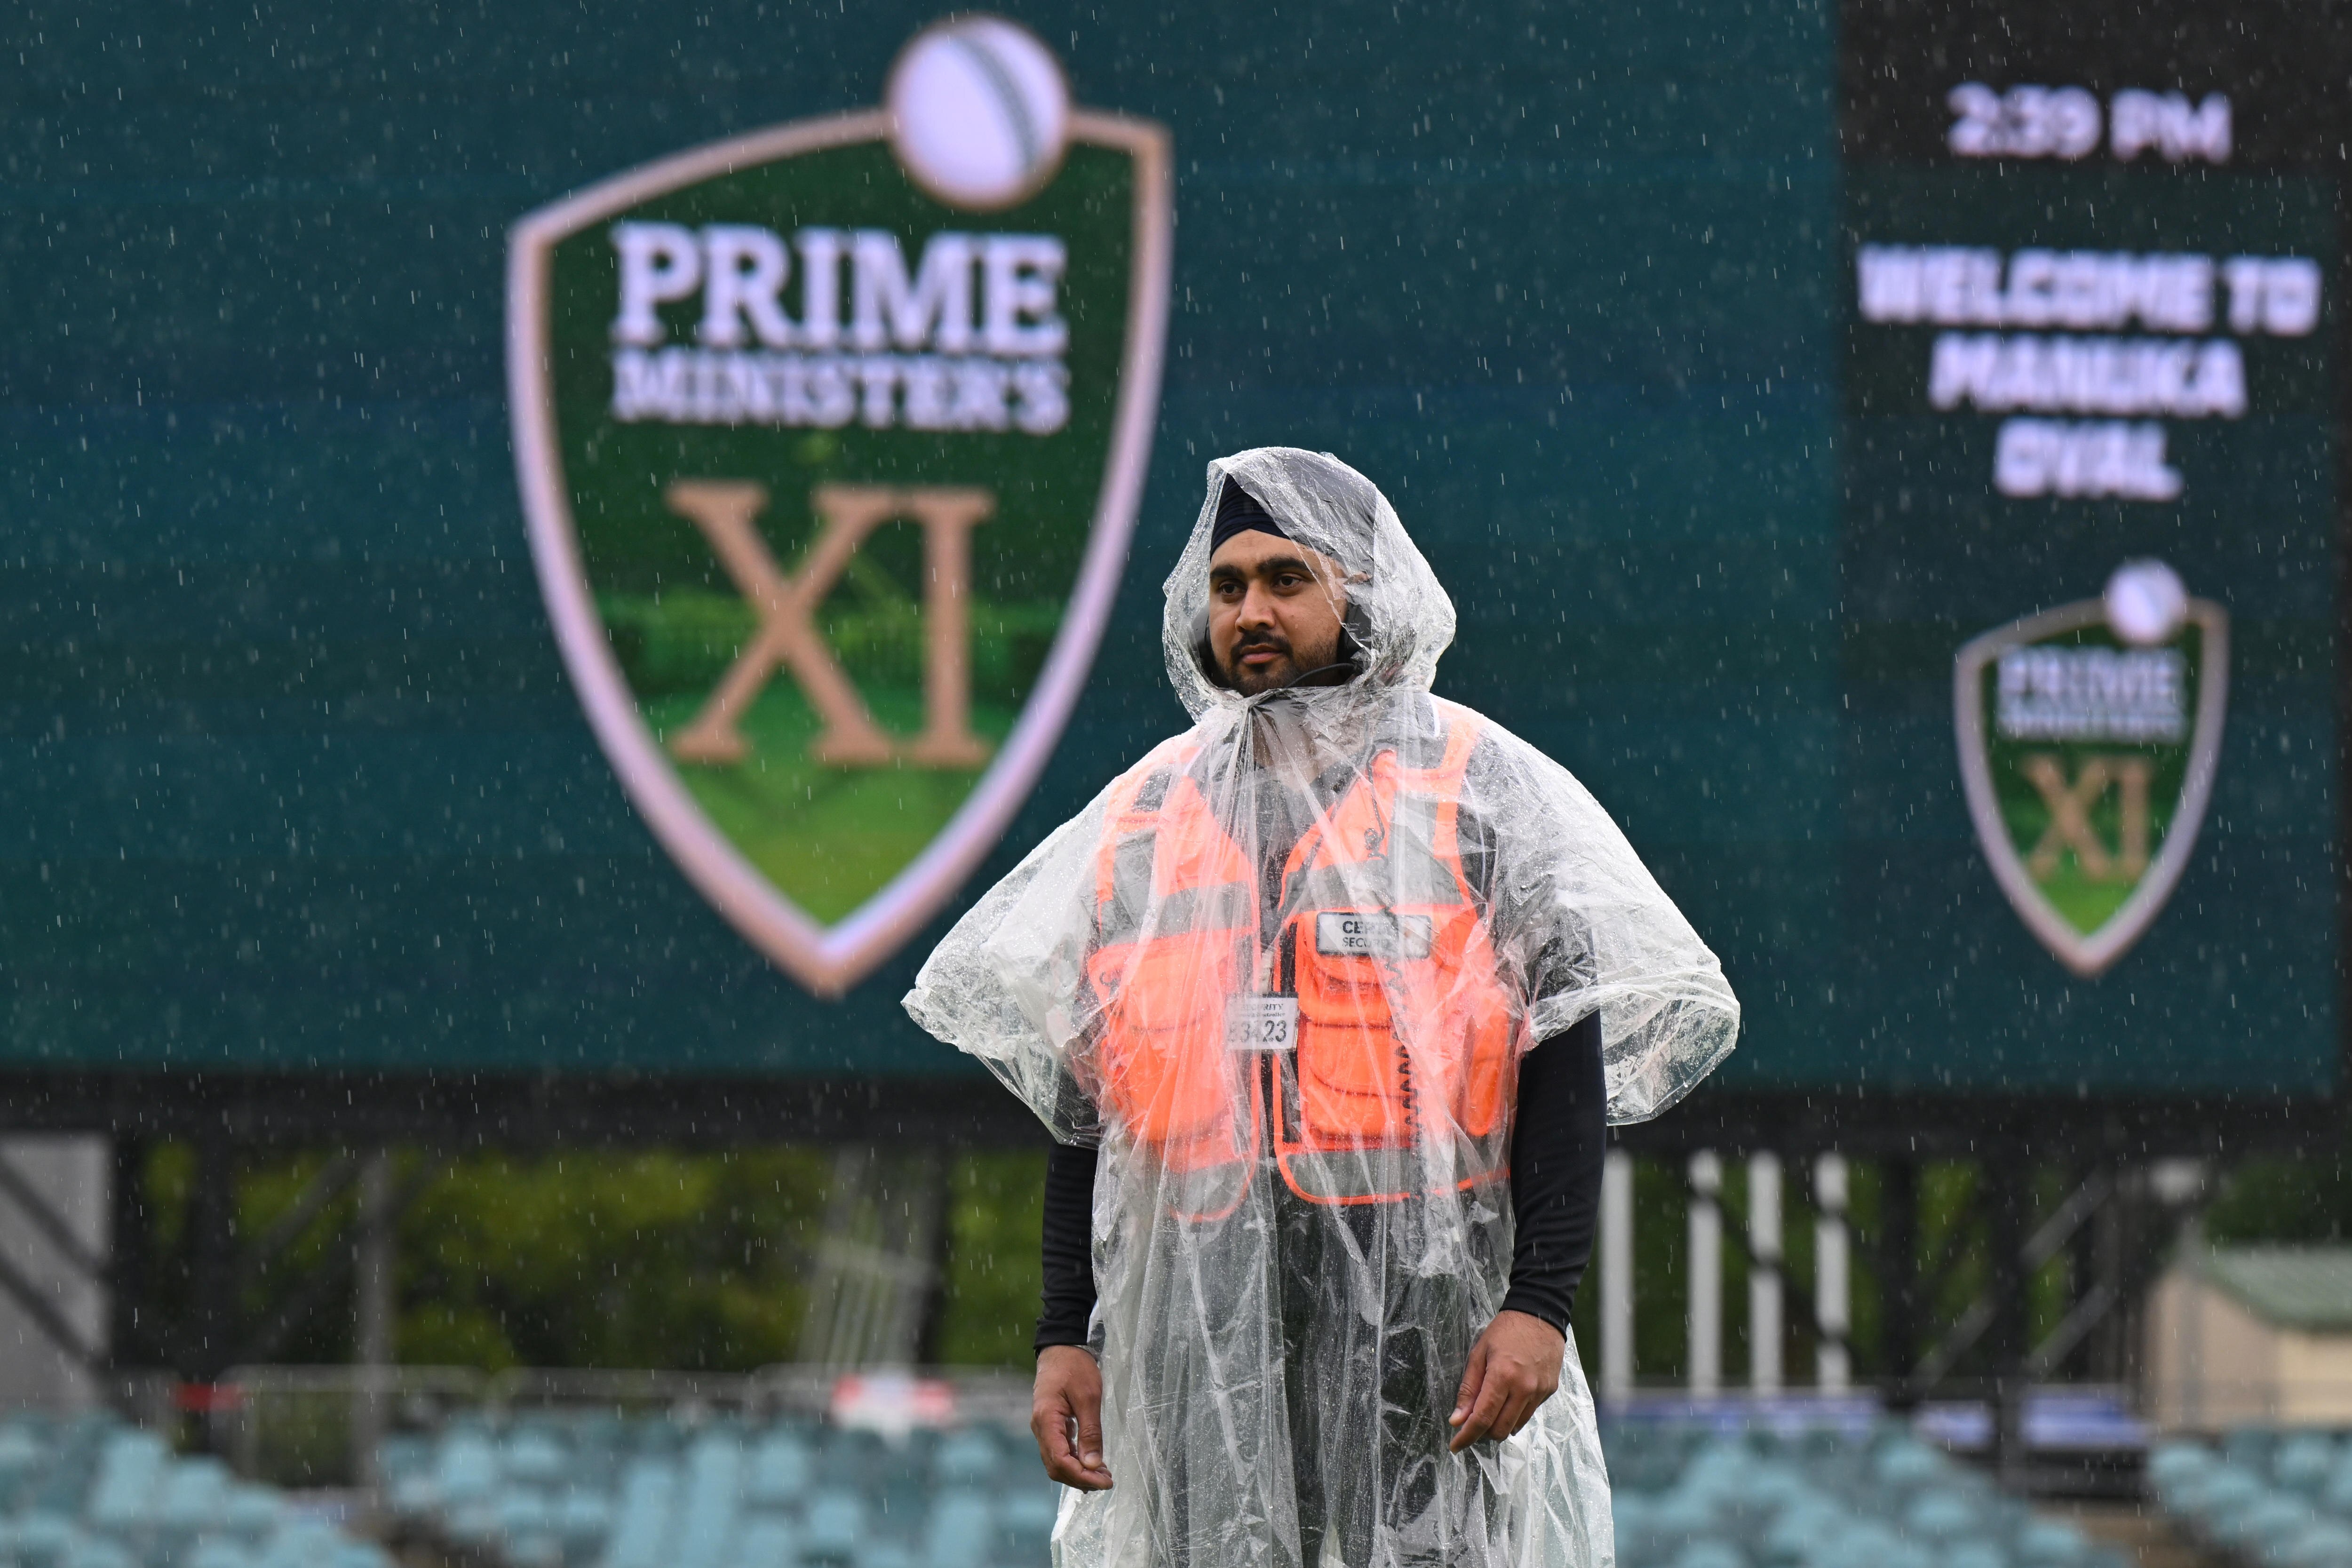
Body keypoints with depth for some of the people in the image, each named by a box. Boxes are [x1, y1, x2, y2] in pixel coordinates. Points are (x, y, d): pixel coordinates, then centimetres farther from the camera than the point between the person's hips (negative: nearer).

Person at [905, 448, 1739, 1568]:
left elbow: (1565, 1069, 0)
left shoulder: (1482, 793, 5)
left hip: (1429, 1324, -3)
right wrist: (1066, 1337, 9)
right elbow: (1080, 1099, 17)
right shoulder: (1142, 822, 16)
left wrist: (1540, 1304, -11)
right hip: (1200, 1335, 3)